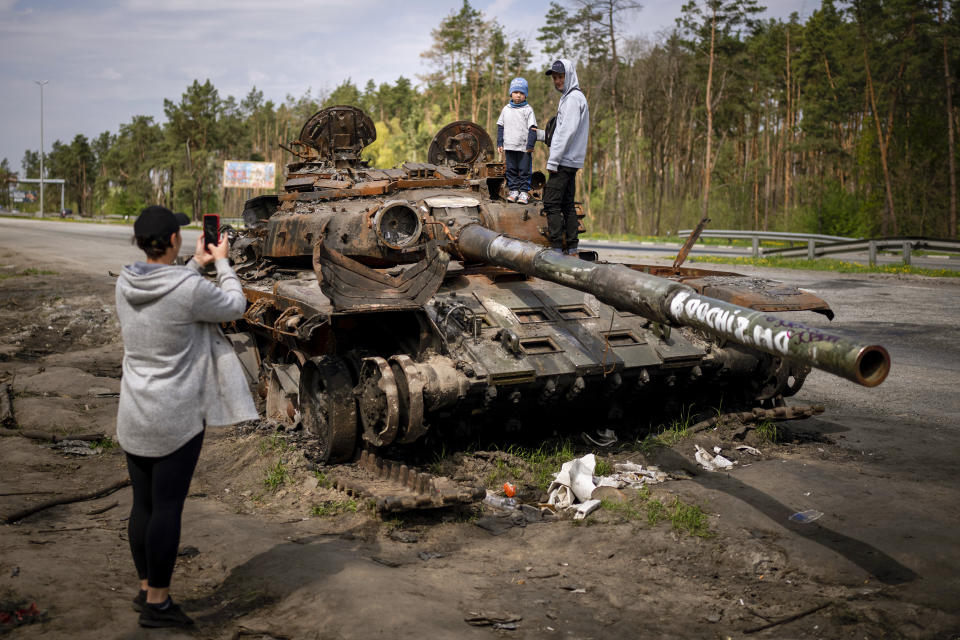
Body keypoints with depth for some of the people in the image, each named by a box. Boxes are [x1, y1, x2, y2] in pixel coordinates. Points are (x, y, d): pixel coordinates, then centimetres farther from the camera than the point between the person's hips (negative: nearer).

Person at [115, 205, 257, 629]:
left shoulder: (125, 284, 1)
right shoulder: (190, 289, -19)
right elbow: (234, 307, -1)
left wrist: (195, 265, 23)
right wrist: (222, 263, 11)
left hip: (133, 416, 7)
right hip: (176, 418, -7)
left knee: (143, 503, 15)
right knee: (167, 507, 1)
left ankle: (146, 589, 29)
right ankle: (157, 603, 10)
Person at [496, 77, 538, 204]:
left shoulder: (528, 110, -3)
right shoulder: (506, 109, 9)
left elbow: (532, 128, -5)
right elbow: (500, 127, 14)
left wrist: (530, 145, -11)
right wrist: (500, 143, 9)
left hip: (524, 147, -4)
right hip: (509, 146, 4)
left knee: (525, 170, 0)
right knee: (511, 170, 8)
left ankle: (524, 192, 7)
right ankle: (513, 191, 15)